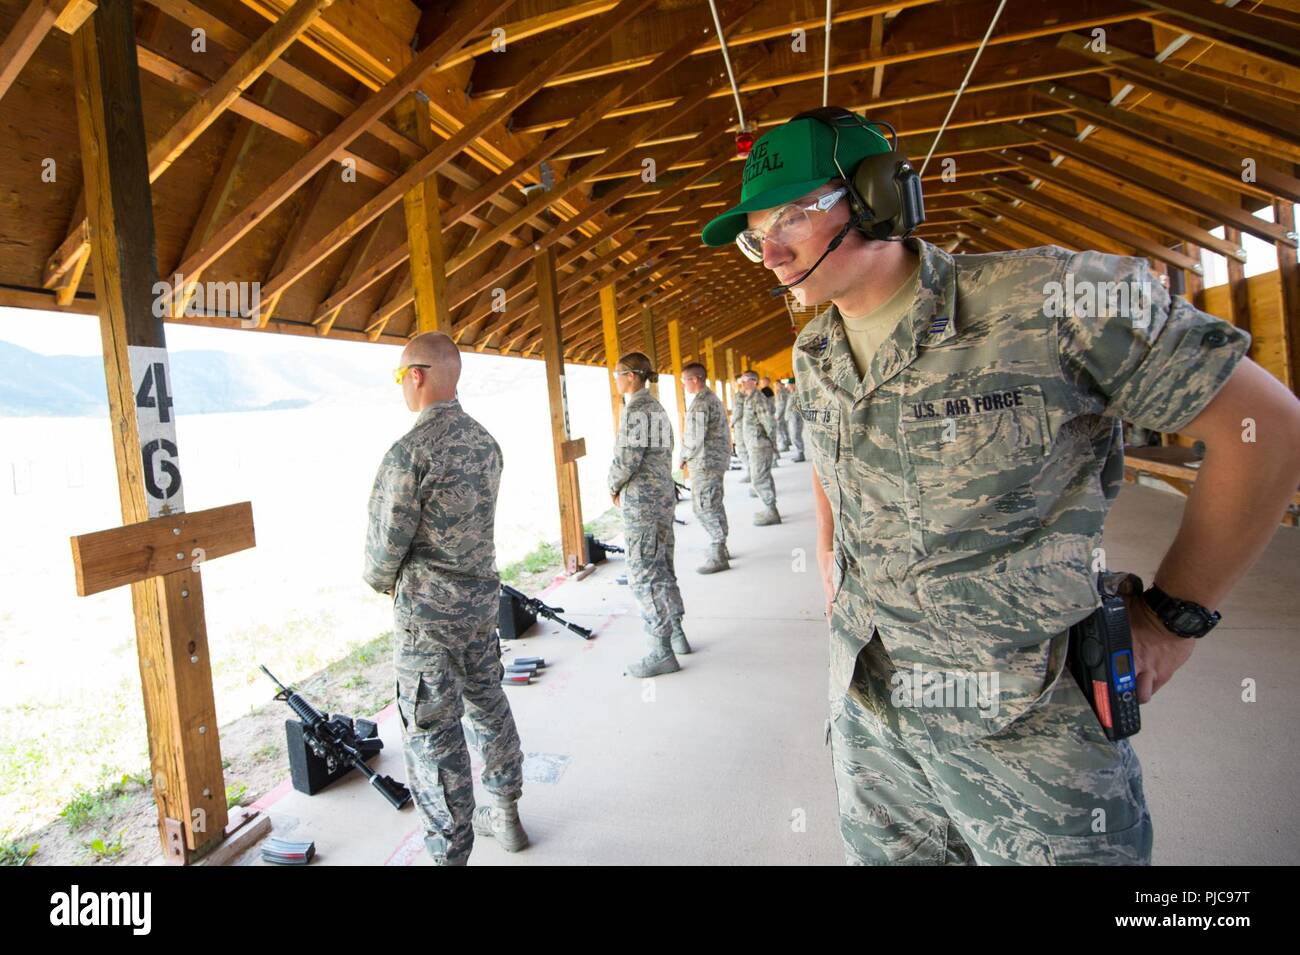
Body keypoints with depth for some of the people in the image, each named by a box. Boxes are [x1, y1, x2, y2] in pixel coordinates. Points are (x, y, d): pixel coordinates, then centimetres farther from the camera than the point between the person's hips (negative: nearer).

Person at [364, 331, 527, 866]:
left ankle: (450, 852, 13)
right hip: (482, 593, 8)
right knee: (488, 703, 21)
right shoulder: (484, 440, 4)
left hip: (429, 608, -8)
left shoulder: (410, 451, -20)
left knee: (432, 732, 3)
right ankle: (505, 815, 38)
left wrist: (382, 581, 6)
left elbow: (387, 540, -15)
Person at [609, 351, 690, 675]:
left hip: (642, 499, -9)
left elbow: (627, 457, -19)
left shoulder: (635, 409, -14)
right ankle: (676, 634, 26)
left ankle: (662, 651, -1)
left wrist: (613, 486, 0)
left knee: (643, 572, -4)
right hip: (664, 492, 9)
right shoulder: (656, 407, 14)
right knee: (662, 568, 17)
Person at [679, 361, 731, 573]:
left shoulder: (700, 403, -18)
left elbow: (696, 439, -21)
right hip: (718, 459, 10)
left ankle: (718, 556, -3)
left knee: (703, 507, -6)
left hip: (705, 462, -10)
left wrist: (684, 458, -5)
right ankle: (720, 549, 26)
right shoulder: (713, 398, 15)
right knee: (714, 505, 17)